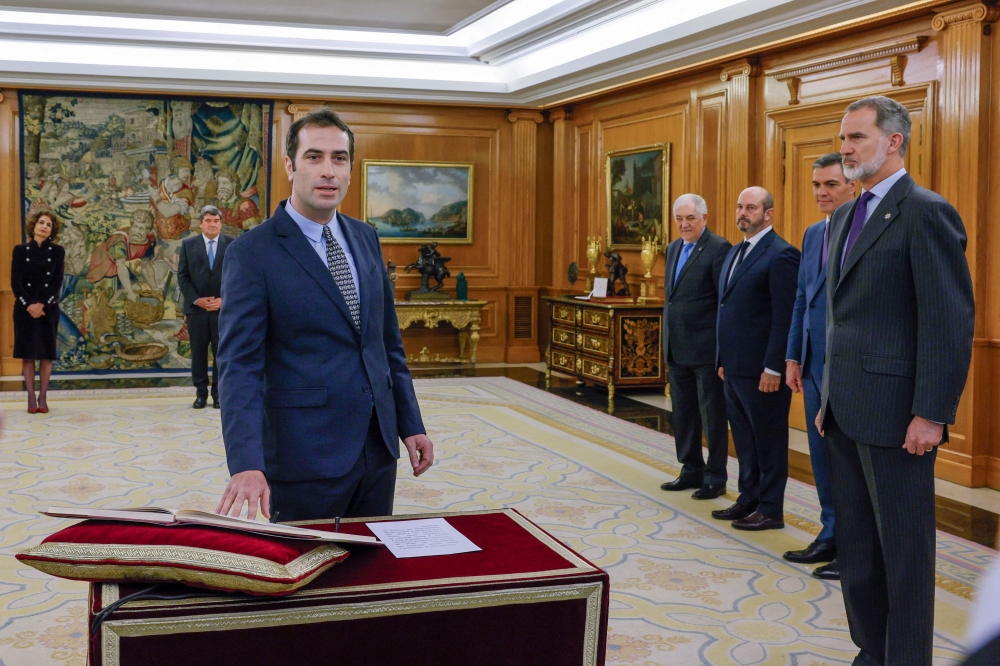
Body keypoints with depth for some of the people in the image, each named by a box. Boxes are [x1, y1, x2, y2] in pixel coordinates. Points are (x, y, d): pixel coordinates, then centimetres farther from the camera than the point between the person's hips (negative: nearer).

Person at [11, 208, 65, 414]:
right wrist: (29, 305, -15)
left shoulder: (57, 251, 3)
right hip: (25, 308, -1)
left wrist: (43, 305, -14)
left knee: (46, 353, 1)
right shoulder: (20, 250, 2)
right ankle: (31, 398, 5)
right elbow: (15, 282, -3)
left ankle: (43, 398, 8)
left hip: (49, 309, 1)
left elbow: (57, 283, -2)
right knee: (27, 353, 0)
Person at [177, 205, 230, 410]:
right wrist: (196, 300, -9)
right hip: (196, 307, 1)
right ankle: (201, 393, 11)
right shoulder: (188, 245, 6)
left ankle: (218, 393, 10)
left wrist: (224, 300, -10)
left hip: (223, 307, -1)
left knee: (222, 352, 2)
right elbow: (182, 276, 3)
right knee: (198, 352, 4)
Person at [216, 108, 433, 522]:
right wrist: (246, 463, -28)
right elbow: (239, 365, -17)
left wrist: (410, 424, 11)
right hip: (306, 456, -6)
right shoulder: (251, 253, -10)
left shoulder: (365, 239, 9)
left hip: (378, 447, 6)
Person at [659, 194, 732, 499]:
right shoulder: (673, 249, 14)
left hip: (706, 348, -8)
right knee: (682, 413, 15)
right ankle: (692, 470, 28)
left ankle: (715, 477, 13)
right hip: (677, 348, 8)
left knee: (712, 414, 3)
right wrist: (668, 340, 16)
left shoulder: (718, 248, -11)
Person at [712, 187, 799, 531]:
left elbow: (784, 318, -17)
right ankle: (749, 499, 28)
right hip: (734, 366, 9)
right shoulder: (735, 253, 15)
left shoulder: (780, 255, -13)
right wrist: (723, 359, 16)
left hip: (761, 369, -9)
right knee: (744, 438, 16)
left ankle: (770, 510, 12)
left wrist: (773, 369, -20)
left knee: (768, 439, 3)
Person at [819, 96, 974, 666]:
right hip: (846, 410, 8)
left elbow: (952, 321, -15)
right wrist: (829, 398, 17)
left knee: (903, 548, 3)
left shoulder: (927, 213, -11)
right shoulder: (846, 217, 16)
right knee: (856, 543, 15)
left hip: (894, 414, -8)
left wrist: (932, 414, -19)